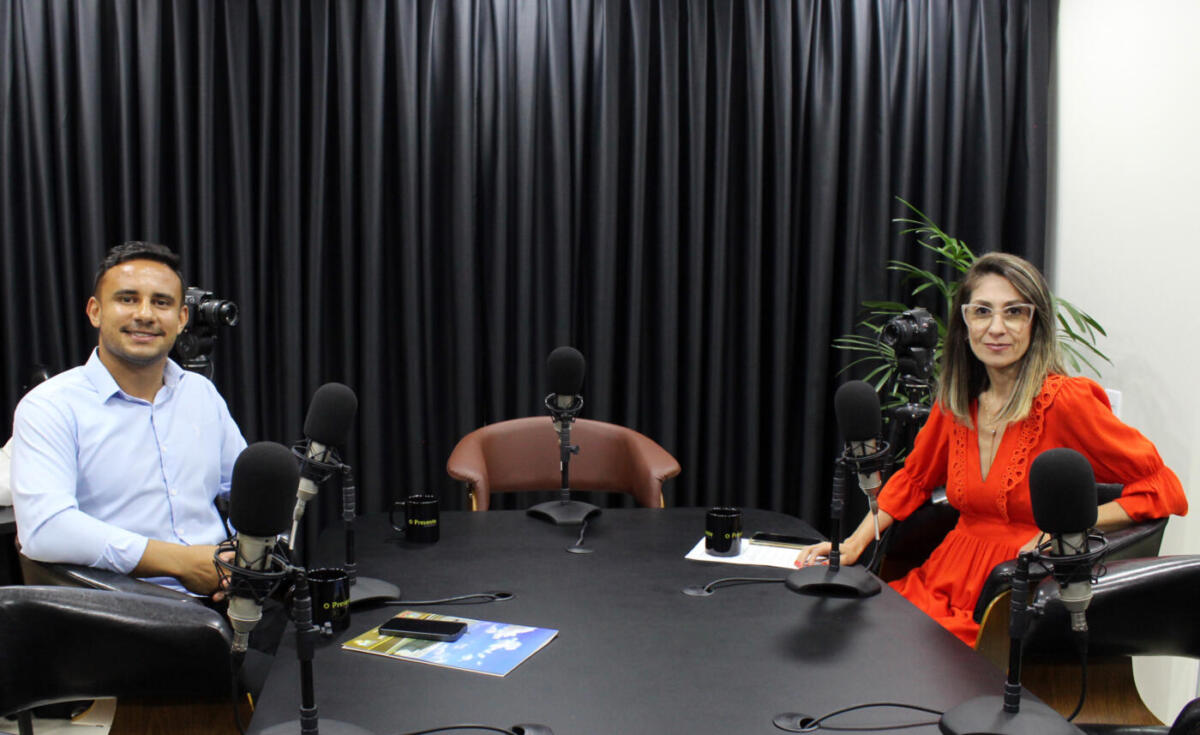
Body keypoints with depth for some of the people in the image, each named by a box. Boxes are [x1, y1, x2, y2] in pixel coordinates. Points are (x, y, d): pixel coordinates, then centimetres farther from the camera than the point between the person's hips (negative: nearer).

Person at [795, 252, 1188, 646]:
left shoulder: (1065, 402, -12)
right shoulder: (956, 400, 6)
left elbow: (1165, 489, -7)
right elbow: (914, 478, 22)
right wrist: (854, 544, 10)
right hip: (941, 582, 6)